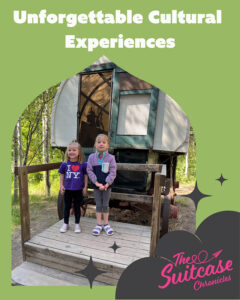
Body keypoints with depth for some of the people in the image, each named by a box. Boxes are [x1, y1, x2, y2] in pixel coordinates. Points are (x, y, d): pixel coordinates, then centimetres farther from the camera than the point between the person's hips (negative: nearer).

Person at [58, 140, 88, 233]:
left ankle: (77, 224, 30)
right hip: (67, 189, 2)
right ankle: (65, 224, 34)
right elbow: (62, 175, 6)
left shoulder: (83, 164, -9)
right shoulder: (65, 164, -4)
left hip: (78, 190, -1)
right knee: (67, 207, 16)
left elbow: (86, 175, -1)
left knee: (77, 207, 12)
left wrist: (85, 187, -2)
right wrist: (61, 185, 2)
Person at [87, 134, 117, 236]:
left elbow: (112, 172, -10)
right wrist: (97, 183, -14)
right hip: (96, 185, 1)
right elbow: (89, 171, -6)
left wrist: (106, 184, -16)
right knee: (98, 205, 12)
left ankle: (106, 225, 28)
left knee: (105, 205, 11)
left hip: (107, 186, -1)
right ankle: (99, 225, 27)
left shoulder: (110, 158, -9)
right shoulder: (91, 157, -5)